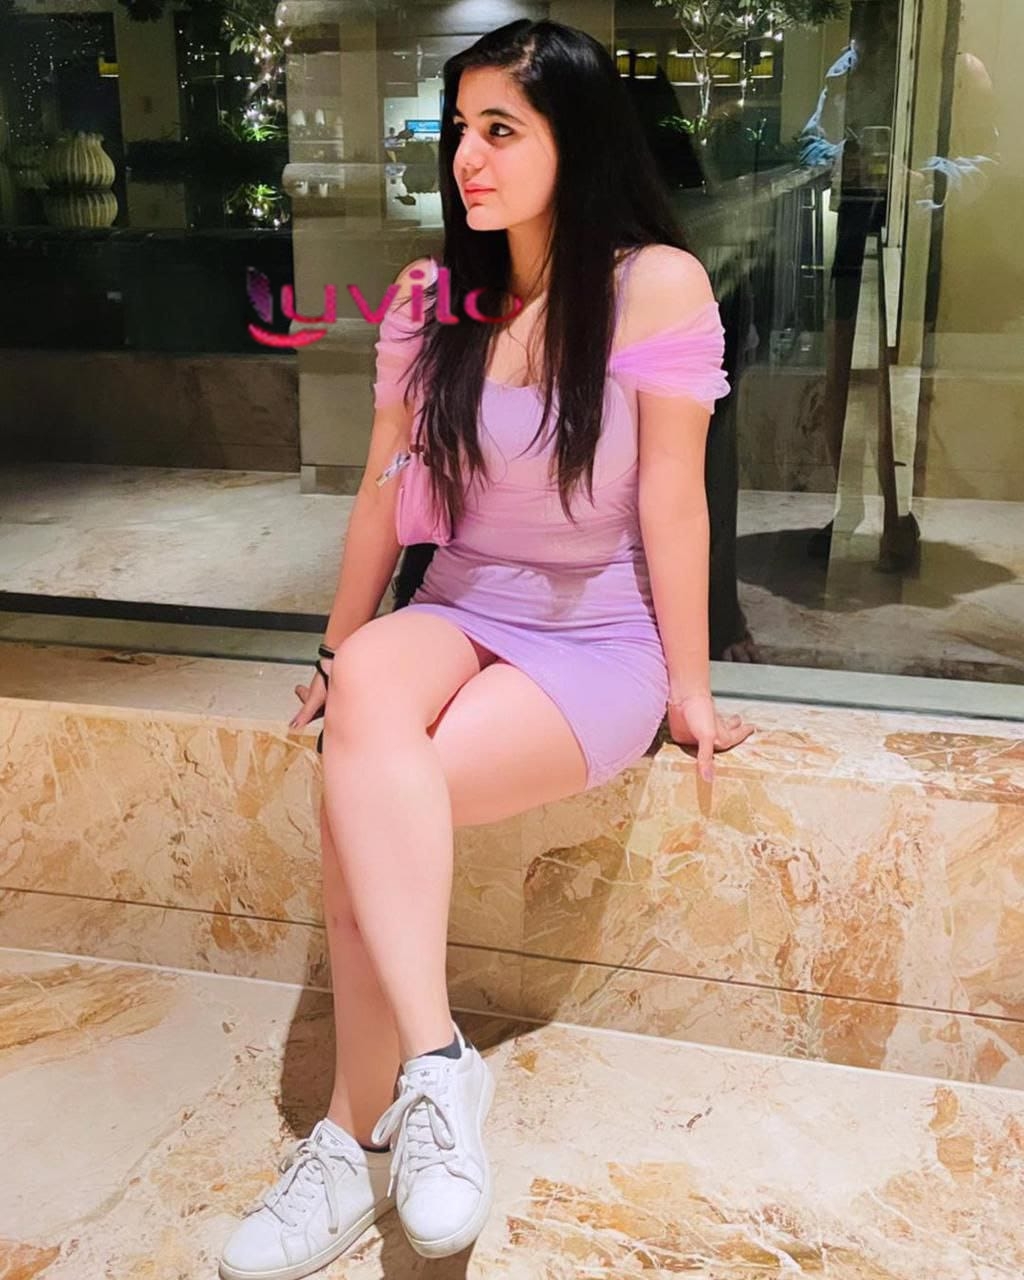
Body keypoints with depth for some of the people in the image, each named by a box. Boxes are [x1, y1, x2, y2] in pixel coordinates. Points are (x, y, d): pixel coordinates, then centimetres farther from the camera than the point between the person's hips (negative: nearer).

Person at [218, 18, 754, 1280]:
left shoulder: (656, 286, -11)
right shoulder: (431, 293, 2)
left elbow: (671, 500, -10)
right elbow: (384, 489, 8)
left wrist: (688, 689, -5)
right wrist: (341, 655, 14)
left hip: (600, 641, -4)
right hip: (459, 616, 4)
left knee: (358, 801, -27)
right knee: (369, 690, -33)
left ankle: (357, 1137, -11)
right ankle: (433, 1061, -29)